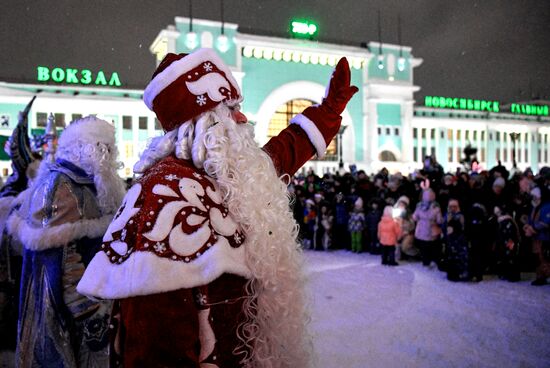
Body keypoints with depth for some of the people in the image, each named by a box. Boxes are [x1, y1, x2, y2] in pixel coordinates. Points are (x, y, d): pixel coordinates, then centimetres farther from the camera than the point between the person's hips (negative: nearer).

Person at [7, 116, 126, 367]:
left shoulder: (84, 185, 11)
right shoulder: (61, 187, -18)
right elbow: (63, 261, -23)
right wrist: (89, 312, -21)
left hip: (91, 299, 9)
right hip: (64, 310, -9)